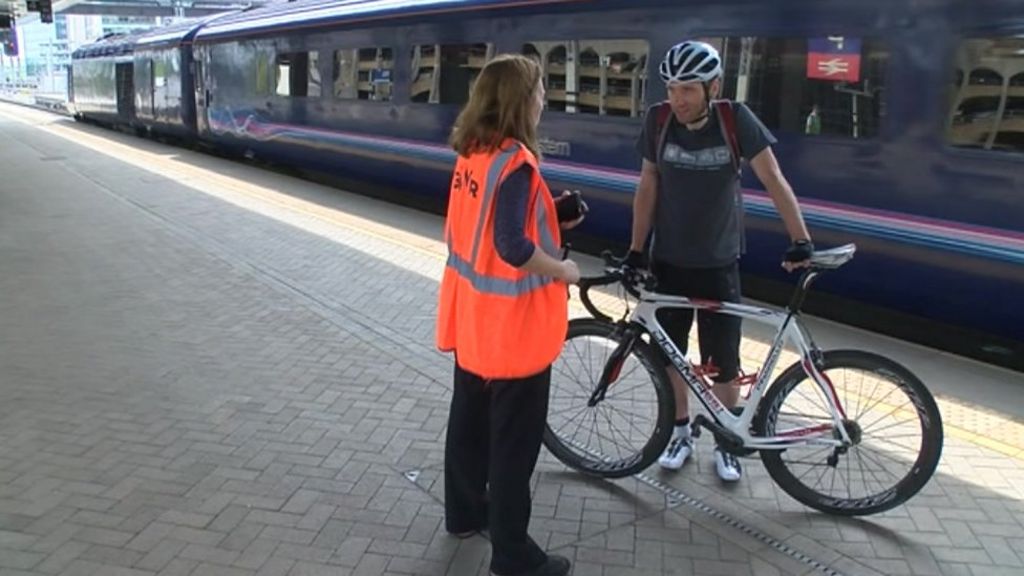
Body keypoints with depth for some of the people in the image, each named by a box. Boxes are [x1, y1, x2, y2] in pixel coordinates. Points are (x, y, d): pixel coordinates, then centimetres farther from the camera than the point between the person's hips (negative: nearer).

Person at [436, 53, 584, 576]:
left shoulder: (470, 154, 5)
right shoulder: (515, 162, -21)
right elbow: (512, 247, -28)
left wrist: (549, 218, 8)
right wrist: (562, 270, -13)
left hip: (472, 315, 9)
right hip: (512, 323, -9)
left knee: (469, 417, 21)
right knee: (514, 439, 3)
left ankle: (465, 512, 39)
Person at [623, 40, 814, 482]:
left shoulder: (735, 119, -13)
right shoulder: (659, 121, -8)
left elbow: (773, 180, -13)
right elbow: (648, 185, -1)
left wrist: (801, 240, -21)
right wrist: (636, 249, -2)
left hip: (718, 264, -2)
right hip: (668, 261, 2)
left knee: (723, 361, 6)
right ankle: (681, 431, 32)